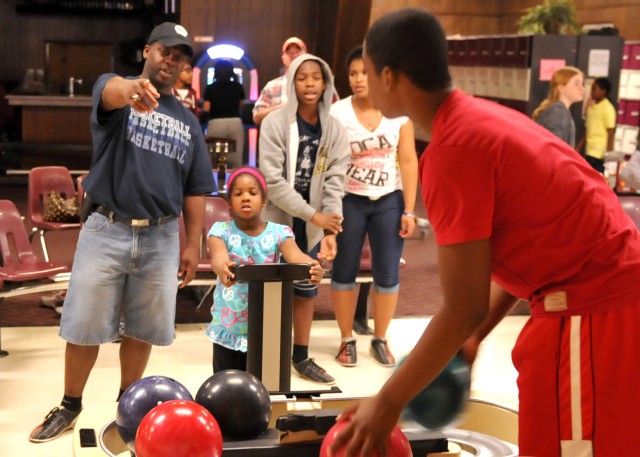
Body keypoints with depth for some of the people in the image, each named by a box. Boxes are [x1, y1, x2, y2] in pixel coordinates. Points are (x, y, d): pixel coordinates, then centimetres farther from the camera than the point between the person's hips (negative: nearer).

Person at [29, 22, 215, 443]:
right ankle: (70, 407, 21)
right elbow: (111, 91, -28)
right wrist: (133, 89, -52)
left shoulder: (188, 123, 12)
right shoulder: (116, 91, 0)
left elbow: (195, 190, 12)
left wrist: (193, 245, 5)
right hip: (106, 231, -3)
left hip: (161, 238, 3)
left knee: (143, 328, 10)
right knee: (85, 326, 4)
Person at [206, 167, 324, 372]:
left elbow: (295, 256, -25)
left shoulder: (279, 232, -5)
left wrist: (311, 266, -49)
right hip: (228, 329, 0)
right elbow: (218, 257, -28)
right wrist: (221, 268, -54)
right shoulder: (221, 230, -7)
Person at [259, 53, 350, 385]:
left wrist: (330, 230, -16)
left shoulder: (334, 130, 0)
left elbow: (334, 181, -5)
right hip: (276, 220, -4)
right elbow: (273, 180, -17)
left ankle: (301, 357, 27)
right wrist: (313, 214, -21)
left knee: (306, 290, 13)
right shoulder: (275, 123, -12)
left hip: (311, 226, 4)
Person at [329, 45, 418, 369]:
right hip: (348, 201, -1)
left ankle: (380, 339, 22)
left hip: (389, 201, 1)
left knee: (388, 274, 5)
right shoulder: (337, 113, -7)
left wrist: (409, 211, -3)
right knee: (344, 272, 7)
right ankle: (347, 340, 22)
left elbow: (408, 162, 0)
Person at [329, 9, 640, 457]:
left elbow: (465, 305, -20)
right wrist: (474, 337, 18)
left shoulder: (453, 150, -19)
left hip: (594, 306, -10)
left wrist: (388, 402, -11)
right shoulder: (482, 119, 10)